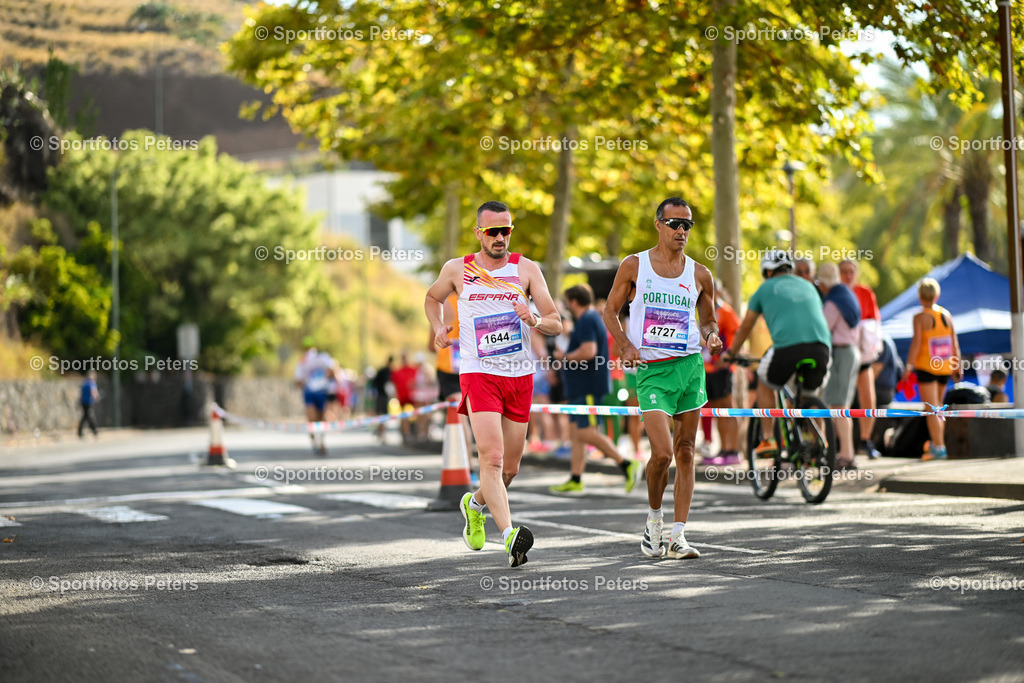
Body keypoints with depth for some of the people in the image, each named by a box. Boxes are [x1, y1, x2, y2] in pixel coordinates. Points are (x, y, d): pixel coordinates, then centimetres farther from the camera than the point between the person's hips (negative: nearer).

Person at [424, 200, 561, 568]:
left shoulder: (526, 269, 3)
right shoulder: (457, 270, 3)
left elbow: (556, 324, 0)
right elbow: (432, 298, 24)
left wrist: (534, 320, -22)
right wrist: (438, 327, 4)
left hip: (520, 377, 3)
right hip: (479, 374, -2)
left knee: (510, 468, 11)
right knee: (492, 458, -20)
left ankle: (475, 502, 41)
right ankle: (509, 535, -29)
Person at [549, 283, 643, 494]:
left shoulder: (586, 321, -15)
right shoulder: (591, 317, 18)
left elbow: (588, 352, -29)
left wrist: (565, 357, -15)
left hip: (589, 388, -11)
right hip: (580, 388, 11)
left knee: (586, 433, -14)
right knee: (576, 432, 9)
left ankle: (627, 465, -13)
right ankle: (575, 480, 10)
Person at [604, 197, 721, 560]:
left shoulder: (699, 275, 8)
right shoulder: (634, 266, 1)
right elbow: (610, 311, 8)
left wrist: (711, 336, -5)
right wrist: (626, 345, -9)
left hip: (690, 366, 3)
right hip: (651, 370, -3)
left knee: (685, 452, 3)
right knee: (662, 452, -14)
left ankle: (678, 536, 8)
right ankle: (654, 516, 13)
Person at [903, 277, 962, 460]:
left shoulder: (920, 317, -9)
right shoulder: (946, 315, 6)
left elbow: (916, 343, -16)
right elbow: (955, 343, 7)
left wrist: (908, 366, -13)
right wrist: (957, 367, 14)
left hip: (926, 366, -5)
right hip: (945, 367, 5)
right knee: (937, 406, 21)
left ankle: (939, 447, -7)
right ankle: (937, 442, 25)